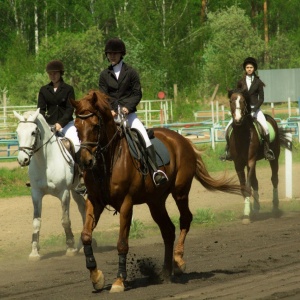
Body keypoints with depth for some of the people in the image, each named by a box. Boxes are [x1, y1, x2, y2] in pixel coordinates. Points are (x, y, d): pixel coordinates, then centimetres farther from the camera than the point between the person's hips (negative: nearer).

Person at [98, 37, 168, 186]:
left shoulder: (131, 72, 5)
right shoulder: (104, 75, 11)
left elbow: (137, 94, 0)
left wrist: (128, 107, -17)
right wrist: (109, 110, -15)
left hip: (129, 112, -2)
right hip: (111, 115, 2)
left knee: (143, 134, -22)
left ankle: (156, 170, -29)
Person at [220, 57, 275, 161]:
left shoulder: (258, 82, 3)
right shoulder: (240, 82, 8)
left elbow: (261, 98, 0)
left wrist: (254, 109, -14)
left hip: (255, 108, -2)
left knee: (265, 127, -26)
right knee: (228, 129, -12)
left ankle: (267, 150, -13)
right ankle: (228, 151, 2)